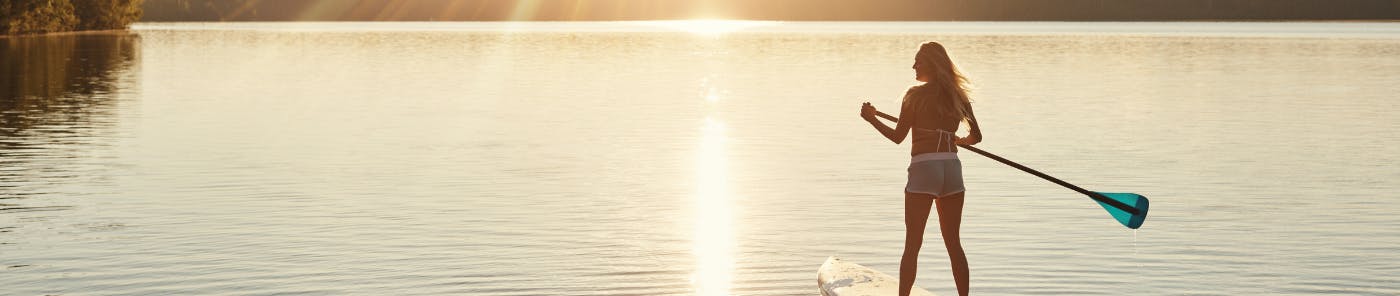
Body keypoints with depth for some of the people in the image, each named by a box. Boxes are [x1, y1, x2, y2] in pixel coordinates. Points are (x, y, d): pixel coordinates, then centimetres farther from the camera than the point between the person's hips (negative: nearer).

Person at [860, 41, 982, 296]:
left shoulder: (916, 94, -3)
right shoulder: (958, 96, 10)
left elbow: (898, 137, -2)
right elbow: (976, 136, 13)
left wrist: (872, 119, 12)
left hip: (923, 168, -4)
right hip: (952, 168, 4)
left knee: (912, 245, 0)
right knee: (953, 243, 13)